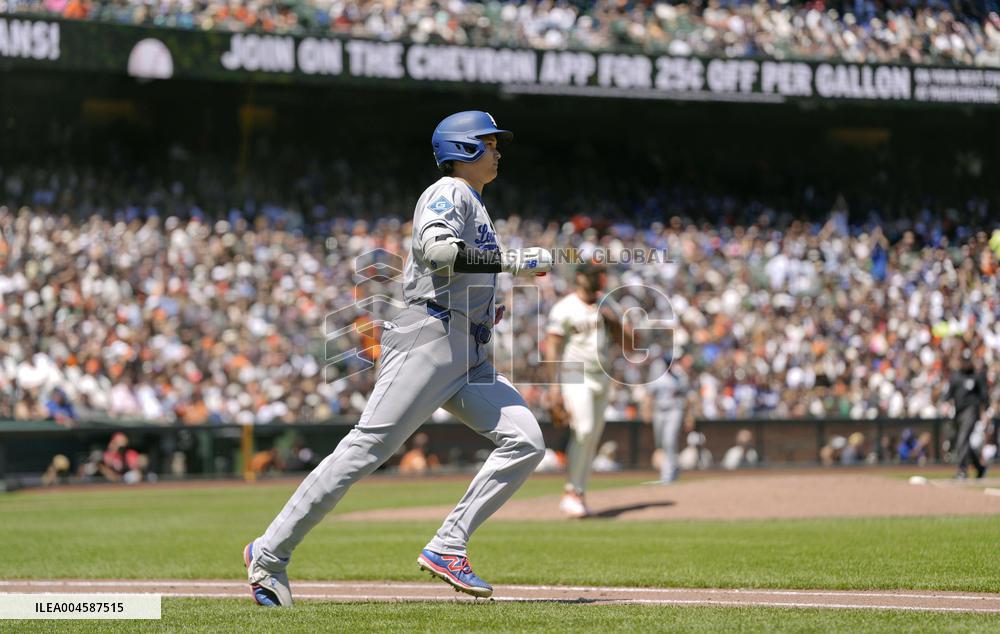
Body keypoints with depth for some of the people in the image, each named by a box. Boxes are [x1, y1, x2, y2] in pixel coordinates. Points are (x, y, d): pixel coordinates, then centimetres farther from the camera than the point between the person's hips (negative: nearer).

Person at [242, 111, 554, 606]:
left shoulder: (474, 206, 26)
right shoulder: (447, 194, -2)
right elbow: (436, 249, -23)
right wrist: (515, 261, -20)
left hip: (470, 358, 9)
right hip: (429, 341, -9)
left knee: (525, 440, -7)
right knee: (366, 448, -14)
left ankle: (447, 548, -10)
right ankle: (270, 553, -11)